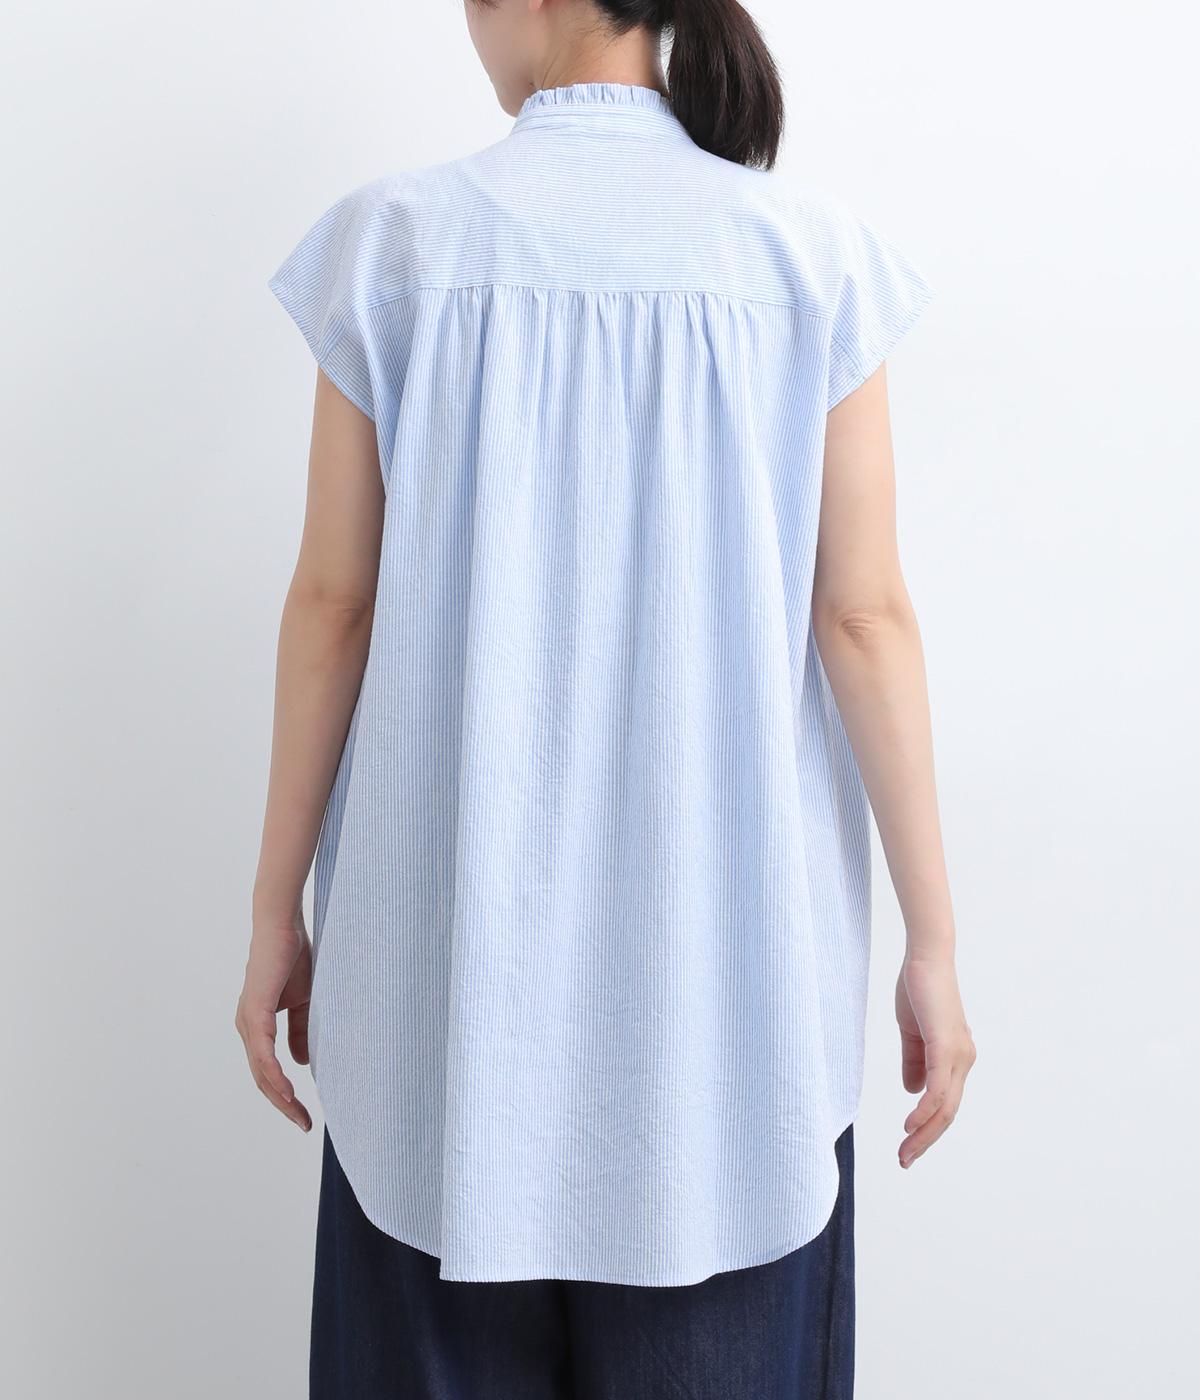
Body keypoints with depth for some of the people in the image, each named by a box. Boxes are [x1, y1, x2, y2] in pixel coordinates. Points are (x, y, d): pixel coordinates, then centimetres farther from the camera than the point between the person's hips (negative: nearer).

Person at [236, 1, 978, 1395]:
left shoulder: (396, 240, -4)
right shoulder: (811, 251, -3)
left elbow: (333, 602, -2)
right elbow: (863, 619, -5)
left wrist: (279, 909, 7)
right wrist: (931, 941, 1)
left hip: (460, 922, 0)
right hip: (730, 930, 1)